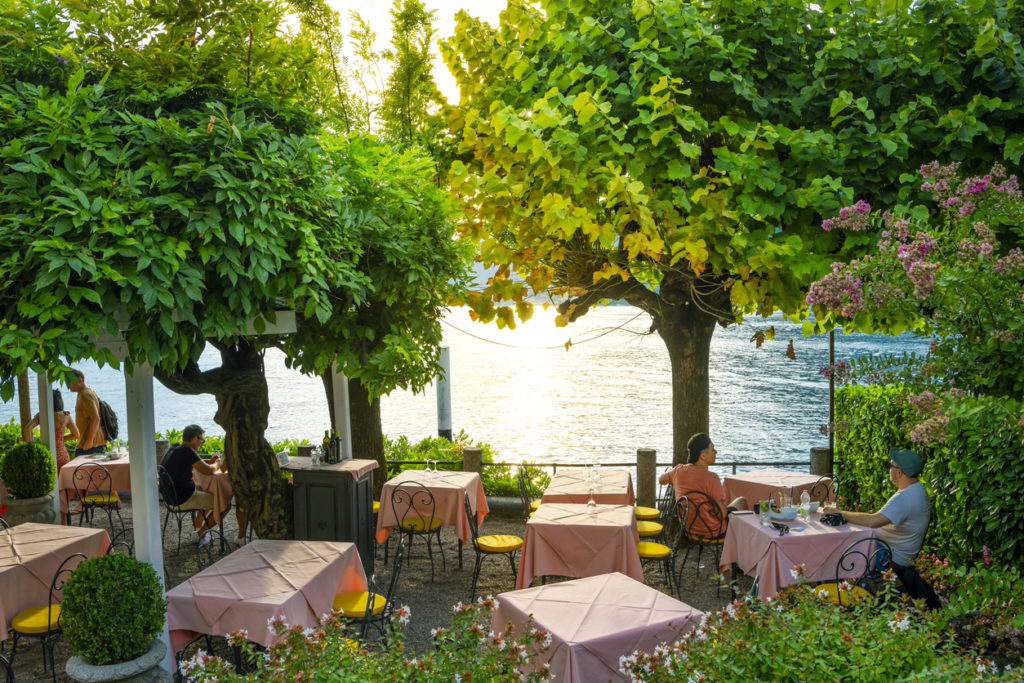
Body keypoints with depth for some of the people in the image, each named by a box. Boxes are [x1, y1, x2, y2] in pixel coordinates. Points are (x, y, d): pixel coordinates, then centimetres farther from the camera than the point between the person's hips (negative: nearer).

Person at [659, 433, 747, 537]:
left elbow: (661, 479, 10)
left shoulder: (679, 471, -12)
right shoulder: (712, 478, -31)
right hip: (713, 531, -6)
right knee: (742, 501, 21)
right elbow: (722, 514, -26)